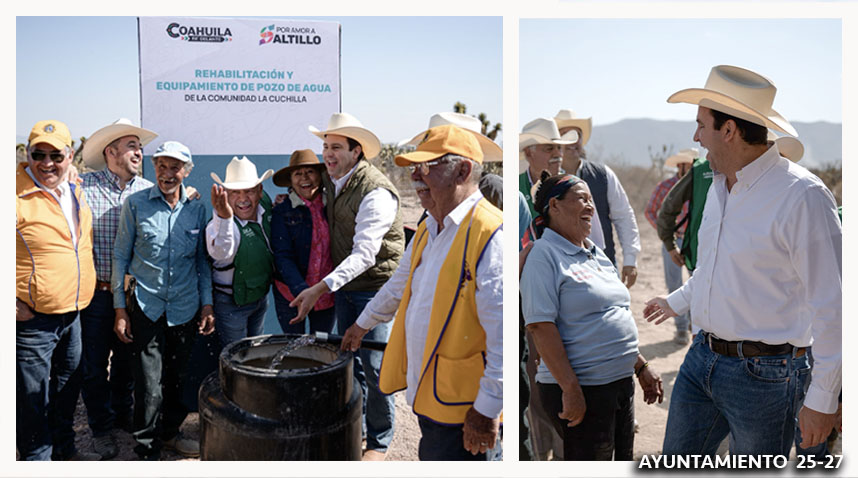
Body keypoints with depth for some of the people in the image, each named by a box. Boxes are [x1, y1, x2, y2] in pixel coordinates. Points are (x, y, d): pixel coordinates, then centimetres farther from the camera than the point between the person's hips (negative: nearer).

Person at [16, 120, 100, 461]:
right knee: (33, 397, 5)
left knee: (67, 387, 21)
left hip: (73, 314, 7)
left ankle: (64, 449, 39)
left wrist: (86, 282, 18)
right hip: (32, 318, -7)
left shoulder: (75, 193, 7)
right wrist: (10, 301, -18)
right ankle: (37, 459, 23)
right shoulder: (17, 195, -16)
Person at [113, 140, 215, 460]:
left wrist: (207, 304, 6)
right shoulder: (136, 204, -2)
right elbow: (121, 256, 1)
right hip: (146, 307, -3)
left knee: (177, 379, 15)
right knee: (149, 384, -3)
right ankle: (147, 450, 13)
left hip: (185, 309, 3)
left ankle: (169, 433, 35)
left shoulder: (196, 209, 5)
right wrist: (120, 309, -3)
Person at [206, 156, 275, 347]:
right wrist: (224, 218, -67)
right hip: (231, 304, -6)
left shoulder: (265, 202, -10)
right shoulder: (218, 224, -30)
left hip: (261, 295, 6)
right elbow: (220, 253, -54)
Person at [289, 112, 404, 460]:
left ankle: (378, 442, 17)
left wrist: (320, 288, -33)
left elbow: (364, 255, -28)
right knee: (350, 360, 17)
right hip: (344, 286, 8)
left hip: (376, 288, -7)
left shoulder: (376, 193, -23)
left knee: (374, 367, -2)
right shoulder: (330, 180, 4)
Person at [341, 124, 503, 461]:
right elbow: (400, 285, 28)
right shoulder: (427, 231, 11)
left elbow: (503, 332, -23)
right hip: (426, 395, 9)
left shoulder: (490, 234, -20)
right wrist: (363, 325, 39)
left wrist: (488, 408, -21)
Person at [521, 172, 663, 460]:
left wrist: (642, 367, 16)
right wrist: (570, 389, -23)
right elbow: (540, 326, -20)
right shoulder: (545, 255, -12)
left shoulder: (597, 255, 15)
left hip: (621, 382, 9)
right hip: (582, 389, -9)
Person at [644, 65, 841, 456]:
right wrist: (676, 302, 37)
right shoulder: (719, 187, 8)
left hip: (763, 375, -7)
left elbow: (831, 306, -18)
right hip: (702, 358, 8)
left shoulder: (802, 195, -18)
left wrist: (822, 400, -16)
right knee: (676, 463, 16)